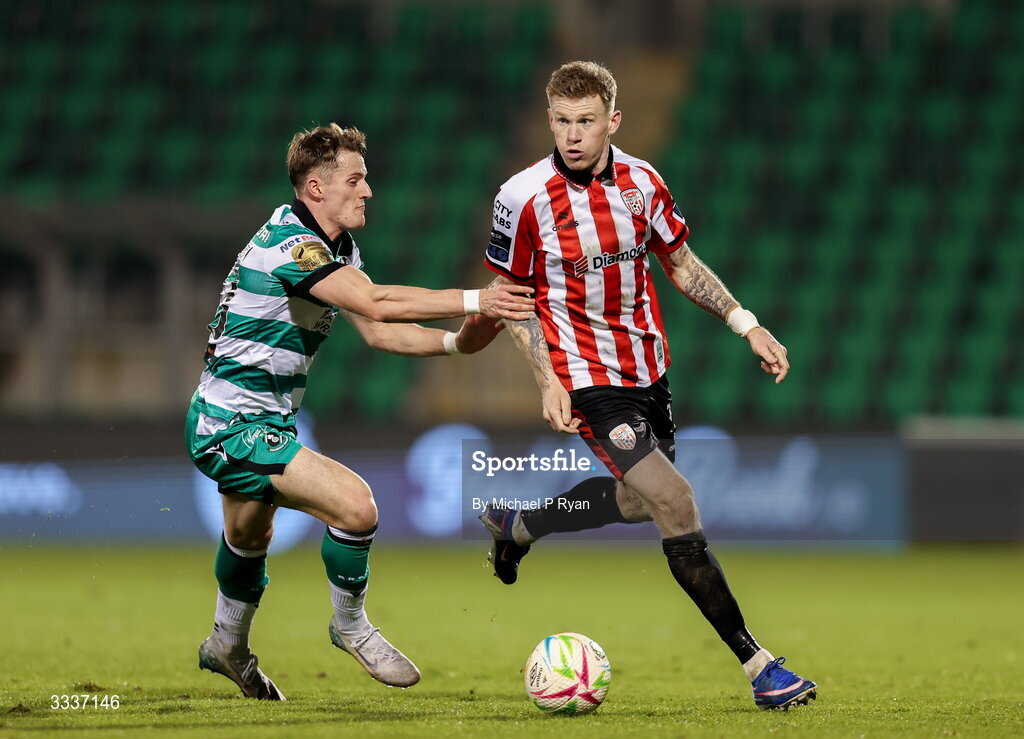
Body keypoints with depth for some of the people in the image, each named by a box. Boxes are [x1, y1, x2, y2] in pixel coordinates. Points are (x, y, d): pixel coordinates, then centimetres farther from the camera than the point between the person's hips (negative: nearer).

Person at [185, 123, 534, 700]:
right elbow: (375, 303, -35)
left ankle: (228, 645, 55)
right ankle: (351, 627, -1)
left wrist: (456, 342, -8)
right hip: (233, 427, -11)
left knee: (250, 536, 32)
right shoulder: (289, 243, -24)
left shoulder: (337, 248, 9)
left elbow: (377, 331, 6)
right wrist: (474, 301, -34)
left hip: (262, 423, 11)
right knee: (354, 504, -23)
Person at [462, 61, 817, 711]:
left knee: (639, 500, 20)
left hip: (649, 368, 6)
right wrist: (548, 380, -12)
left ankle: (516, 525, 45)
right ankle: (758, 664, -12)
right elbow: (511, 293, -3)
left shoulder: (641, 181, -2)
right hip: (589, 381, -6)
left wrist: (746, 324, 4)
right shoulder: (524, 198, -14)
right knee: (677, 506, -16)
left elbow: (680, 263, 11)